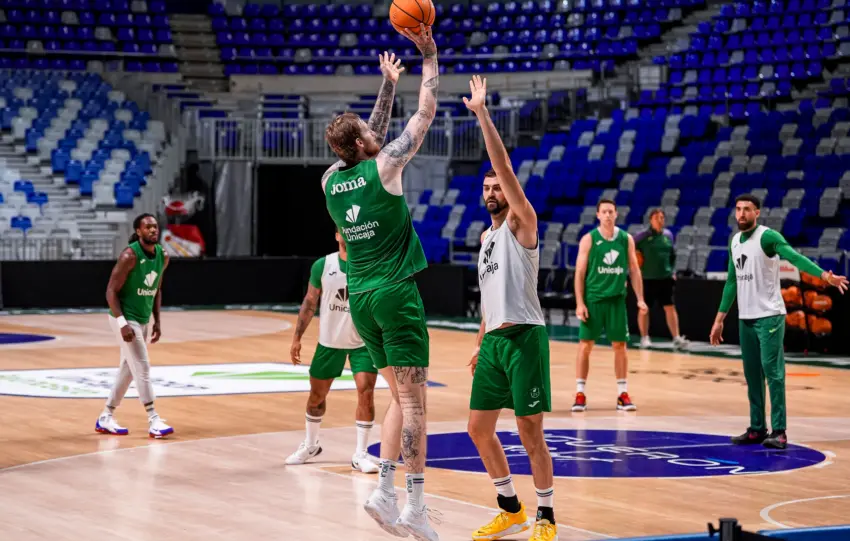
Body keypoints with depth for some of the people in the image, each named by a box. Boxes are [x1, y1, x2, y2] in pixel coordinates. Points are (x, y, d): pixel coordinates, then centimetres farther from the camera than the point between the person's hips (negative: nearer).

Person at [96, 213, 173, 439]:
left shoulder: (163, 257, 3)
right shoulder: (130, 256, -19)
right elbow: (111, 291, -18)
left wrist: (157, 321, 11)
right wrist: (122, 323, -25)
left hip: (143, 320, 8)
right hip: (125, 319, -8)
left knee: (128, 369, 13)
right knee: (142, 367, -12)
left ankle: (105, 418, 24)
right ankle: (154, 421, -12)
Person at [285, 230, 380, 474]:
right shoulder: (322, 265, -5)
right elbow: (310, 302, 2)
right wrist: (297, 338, 1)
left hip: (363, 341, -2)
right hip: (329, 341, 2)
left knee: (366, 393, -14)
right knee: (316, 394, 12)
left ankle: (360, 454, -4)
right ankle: (310, 445, 35)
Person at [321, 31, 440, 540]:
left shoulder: (331, 180, 8)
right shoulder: (383, 167, -9)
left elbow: (372, 143, 26)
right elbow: (426, 113, -3)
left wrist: (388, 84, 30)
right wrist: (430, 54, 6)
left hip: (361, 297, 7)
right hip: (396, 293, -7)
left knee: (402, 394, 14)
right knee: (413, 397, -5)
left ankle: (384, 490, 3)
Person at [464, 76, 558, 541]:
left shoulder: (521, 224, -3)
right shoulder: (487, 236, 19)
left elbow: (504, 165, -15)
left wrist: (481, 112, -16)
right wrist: (481, 344, 22)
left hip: (524, 337, -8)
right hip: (494, 340, 8)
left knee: (530, 431, -5)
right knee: (478, 429, 8)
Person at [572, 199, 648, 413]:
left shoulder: (626, 239, 4)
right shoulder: (589, 239, -3)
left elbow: (634, 270, 9)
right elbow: (580, 272, -3)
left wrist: (640, 299, 1)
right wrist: (580, 303, -10)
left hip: (617, 299, 2)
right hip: (593, 299, -2)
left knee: (620, 345, 4)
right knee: (585, 345, -2)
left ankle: (623, 394, 12)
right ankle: (580, 394, 5)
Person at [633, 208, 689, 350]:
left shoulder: (668, 234, 7)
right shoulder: (642, 236, -8)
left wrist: (672, 270, 13)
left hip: (665, 277, 3)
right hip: (647, 278, -3)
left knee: (670, 307, -2)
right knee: (644, 309, 6)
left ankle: (676, 338, -4)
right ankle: (644, 338, 18)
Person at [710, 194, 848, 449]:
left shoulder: (767, 237, -10)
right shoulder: (735, 241, 12)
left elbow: (794, 257, -26)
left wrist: (824, 275, -42)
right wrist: (720, 318, 20)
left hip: (769, 316, -7)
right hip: (745, 318, 7)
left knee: (773, 372, -9)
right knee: (752, 374, 10)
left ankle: (779, 431, -7)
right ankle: (757, 429, 18)